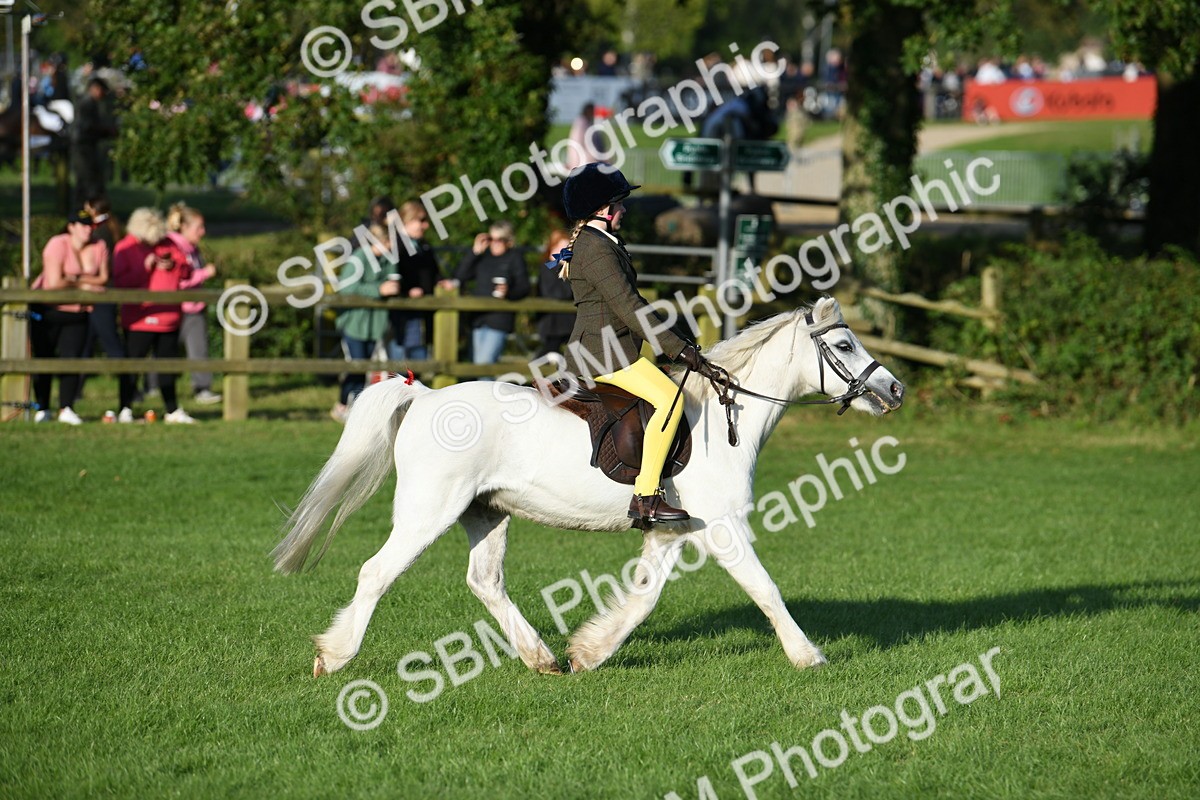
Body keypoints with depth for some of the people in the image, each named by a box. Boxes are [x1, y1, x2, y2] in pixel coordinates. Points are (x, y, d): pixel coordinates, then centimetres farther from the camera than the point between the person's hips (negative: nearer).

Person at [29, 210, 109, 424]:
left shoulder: (99, 247, -3)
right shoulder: (58, 245, -18)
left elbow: (103, 279, -4)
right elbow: (54, 283, -23)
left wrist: (77, 279, -17)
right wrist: (85, 285, -14)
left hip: (76, 313, 3)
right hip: (47, 310, -3)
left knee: (72, 359, -5)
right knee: (43, 359, 2)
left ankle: (66, 409, 1)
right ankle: (42, 409, 10)